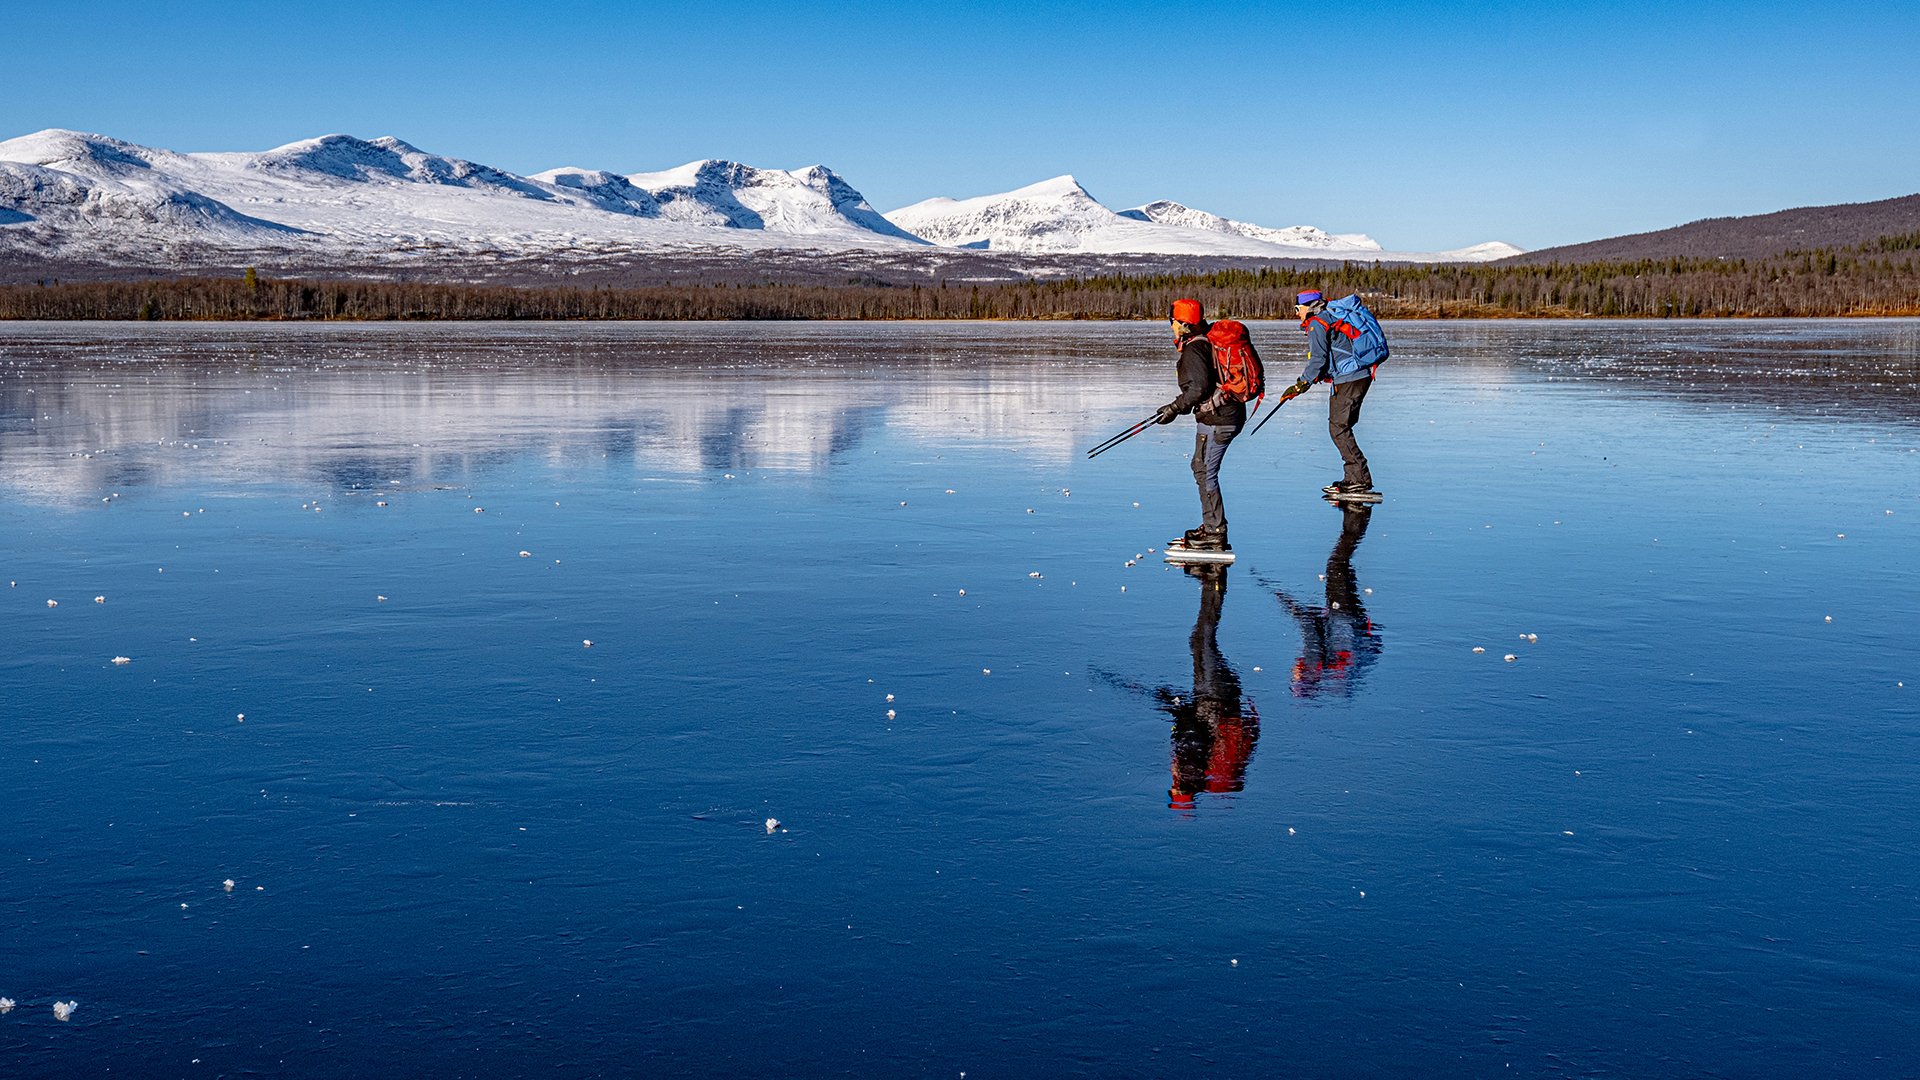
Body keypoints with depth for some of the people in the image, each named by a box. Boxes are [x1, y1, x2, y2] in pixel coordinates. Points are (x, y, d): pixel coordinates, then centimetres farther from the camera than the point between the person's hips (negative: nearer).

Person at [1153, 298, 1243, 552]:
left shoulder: (1194, 350, -16)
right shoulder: (1203, 342, 15)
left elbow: (1199, 387, -25)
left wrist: (1175, 409, -18)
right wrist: (1178, 405, 21)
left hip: (1217, 419, -11)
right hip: (1227, 413, 11)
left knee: (1206, 473, -6)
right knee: (1200, 467, 19)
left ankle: (1216, 534, -2)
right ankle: (1211, 526, 26)